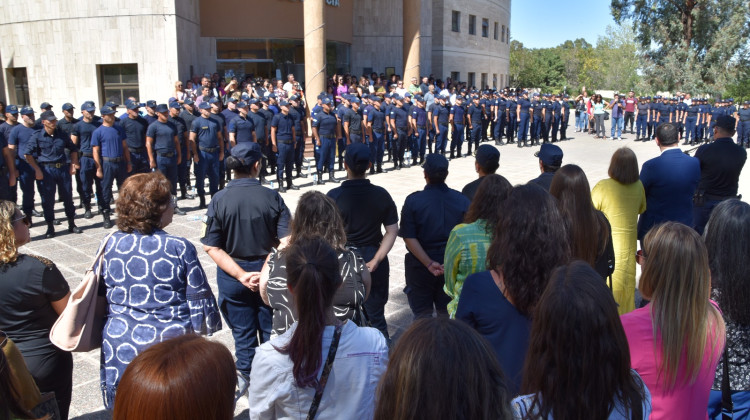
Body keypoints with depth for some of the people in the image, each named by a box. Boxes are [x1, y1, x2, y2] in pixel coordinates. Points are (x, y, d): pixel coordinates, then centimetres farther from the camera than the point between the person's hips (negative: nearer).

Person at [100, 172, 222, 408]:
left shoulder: (110, 244, -4)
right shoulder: (179, 248, -16)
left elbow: (99, 295, 8)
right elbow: (199, 298, -9)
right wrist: (207, 324, 9)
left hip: (120, 346, 4)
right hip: (170, 345, -3)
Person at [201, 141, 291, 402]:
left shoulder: (219, 200, -12)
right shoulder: (272, 198, -13)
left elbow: (211, 247, -14)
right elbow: (286, 242, -18)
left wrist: (241, 275, -15)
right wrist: (265, 270, -16)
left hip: (232, 277, 0)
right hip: (267, 272, 0)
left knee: (243, 332, 17)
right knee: (269, 329, 19)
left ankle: (246, 379, 31)